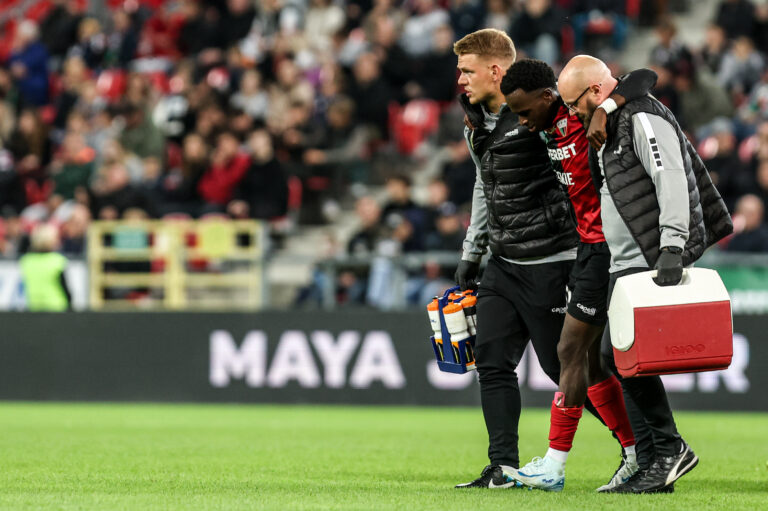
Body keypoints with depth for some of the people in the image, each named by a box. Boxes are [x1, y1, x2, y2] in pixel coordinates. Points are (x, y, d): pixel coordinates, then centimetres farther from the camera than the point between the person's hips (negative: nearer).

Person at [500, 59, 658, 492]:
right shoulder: (553, 127, 11)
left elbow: (645, 78, -19)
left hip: (607, 246, -10)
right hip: (589, 246, 10)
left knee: (571, 353, -7)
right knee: (586, 359, 11)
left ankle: (554, 466, -4)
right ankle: (636, 457, 16)